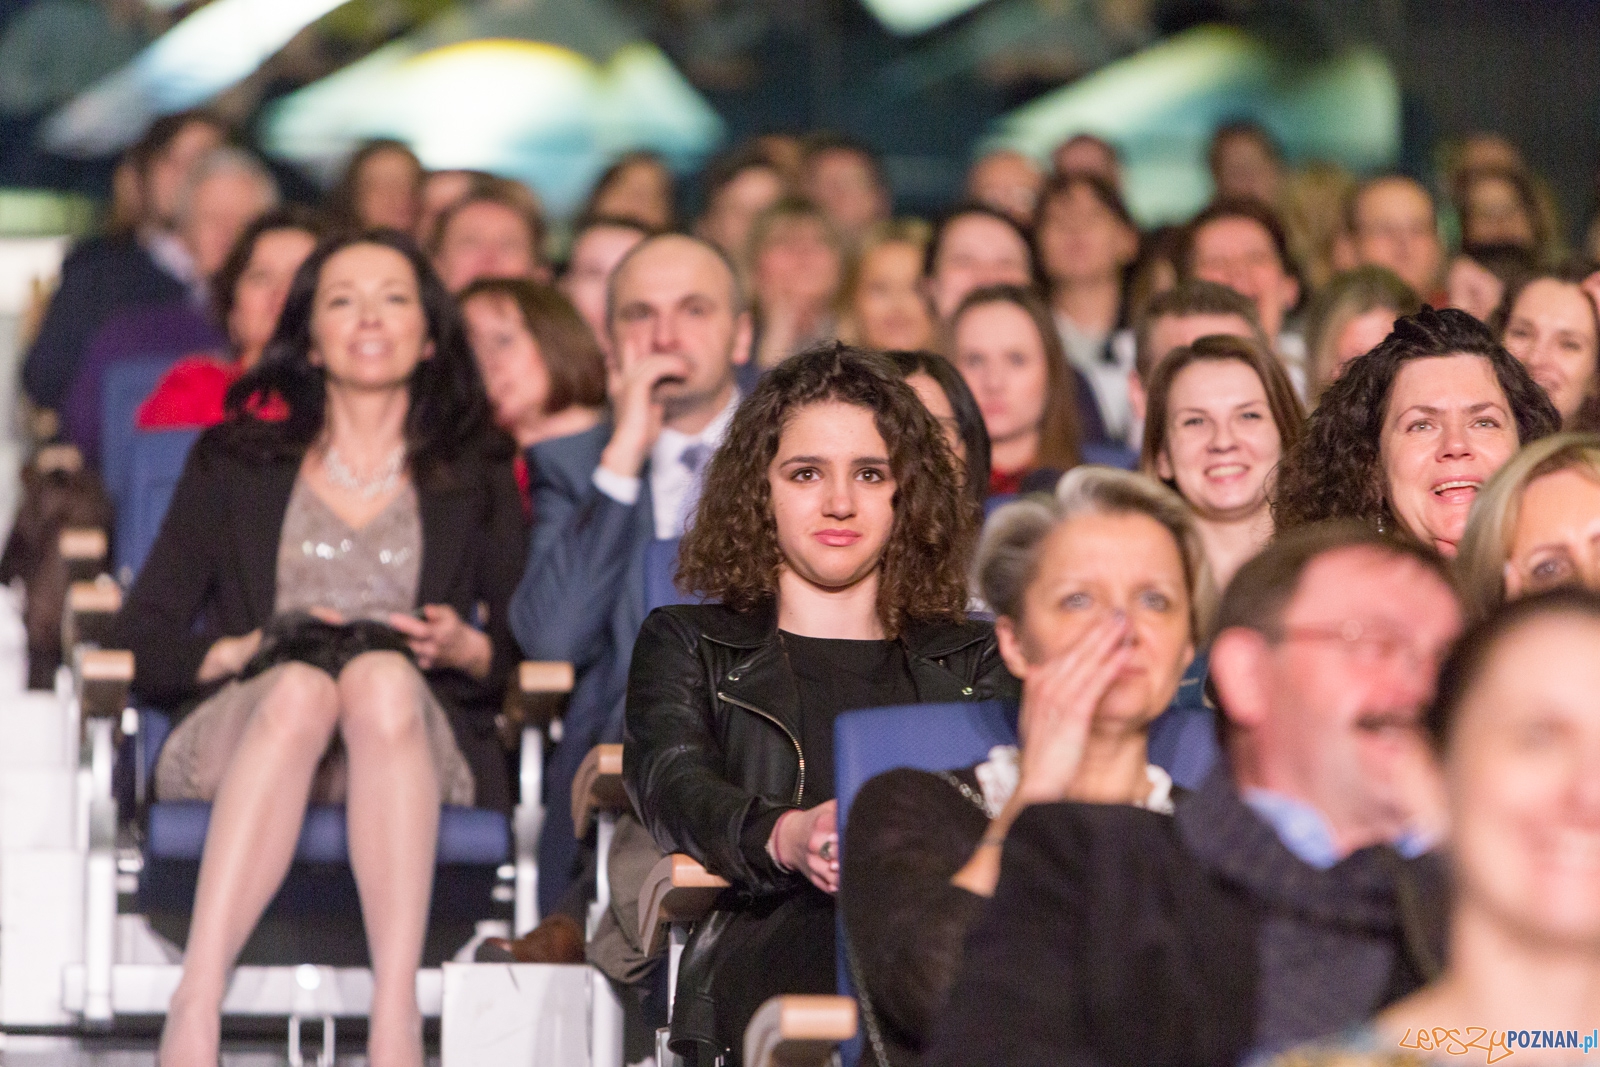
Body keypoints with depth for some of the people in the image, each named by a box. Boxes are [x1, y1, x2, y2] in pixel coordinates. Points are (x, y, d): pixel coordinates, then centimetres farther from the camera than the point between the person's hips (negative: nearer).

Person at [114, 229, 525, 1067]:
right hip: (242, 732, 0)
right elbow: (143, 643, 11)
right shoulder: (236, 465, 19)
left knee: (382, 678, -36)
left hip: (412, 743, 0)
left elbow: (528, 659, 15)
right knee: (302, 685, -37)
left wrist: (467, 648, -7)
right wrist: (256, 647, -7)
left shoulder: (478, 485, 21)